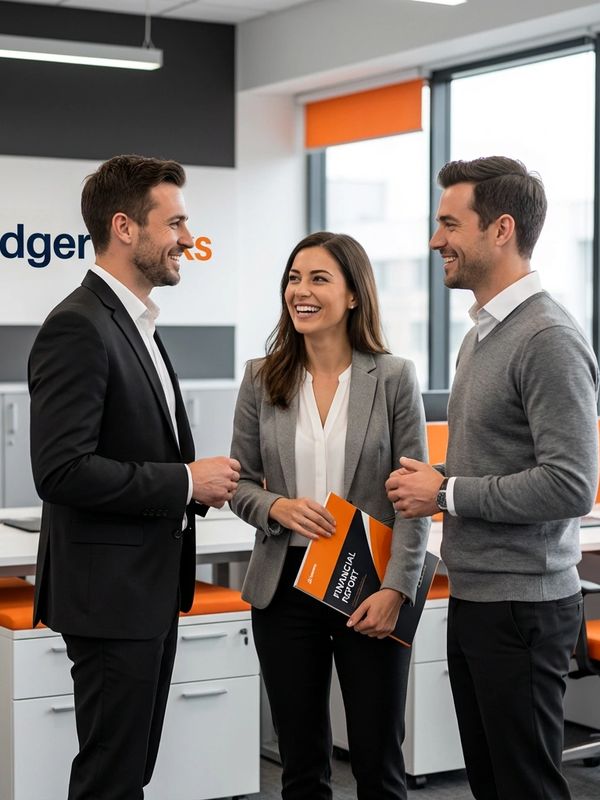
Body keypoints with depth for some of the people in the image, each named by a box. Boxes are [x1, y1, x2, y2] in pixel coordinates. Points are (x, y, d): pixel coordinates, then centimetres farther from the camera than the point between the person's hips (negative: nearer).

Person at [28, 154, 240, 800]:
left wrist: (199, 481, 4)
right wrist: (186, 482, -18)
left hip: (151, 584, 10)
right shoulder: (77, 327, -17)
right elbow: (61, 471, -25)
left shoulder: (136, 324, 14)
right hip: (110, 588, -10)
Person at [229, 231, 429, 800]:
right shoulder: (262, 380, 4)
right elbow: (241, 481, 8)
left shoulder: (394, 378, -3)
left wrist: (395, 588, -14)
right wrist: (276, 508, -13)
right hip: (285, 585, 2)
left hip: (369, 586, -2)